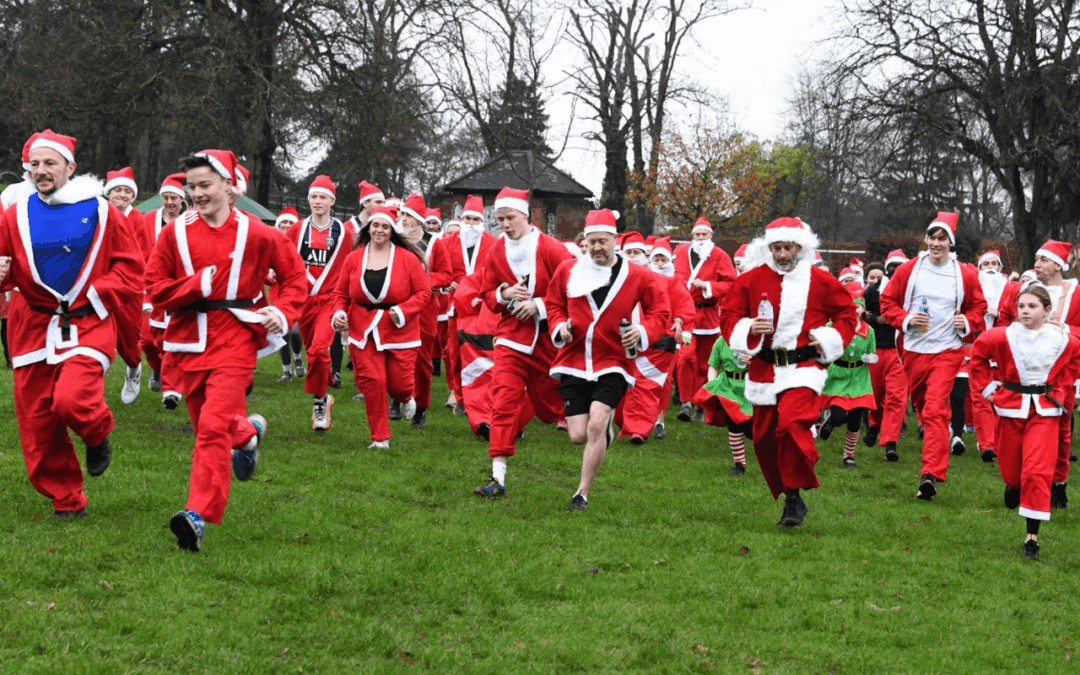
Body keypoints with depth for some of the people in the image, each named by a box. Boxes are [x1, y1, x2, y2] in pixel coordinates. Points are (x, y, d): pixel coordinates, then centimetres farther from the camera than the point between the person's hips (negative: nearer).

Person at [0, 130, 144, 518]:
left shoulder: (100, 212, 1)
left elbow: (131, 267, 5)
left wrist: (97, 291, -10)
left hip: (88, 323, -3)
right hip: (34, 327, 3)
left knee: (72, 399, -24)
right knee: (37, 420, 1)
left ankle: (97, 436, 13)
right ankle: (66, 500, 18)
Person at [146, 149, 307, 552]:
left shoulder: (256, 234, -1)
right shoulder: (176, 233, 3)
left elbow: (295, 276, 9)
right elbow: (155, 289, 3)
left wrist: (284, 313, -7)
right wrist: (197, 285, -13)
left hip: (235, 338, -4)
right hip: (188, 338, 4)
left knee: (214, 427, -18)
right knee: (206, 423, 16)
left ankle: (198, 515, -22)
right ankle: (248, 433, 51)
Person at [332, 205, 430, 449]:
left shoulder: (407, 259, -2)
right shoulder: (354, 259, 5)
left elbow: (424, 293, 0)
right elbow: (341, 292, 12)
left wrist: (404, 310, -15)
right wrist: (339, 312, -7)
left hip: (399, 332, -1)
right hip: (363, 332, 1)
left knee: (399, 384, -3)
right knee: (372, 382, -8)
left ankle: (405, 398, 39)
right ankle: (379, 437, 5)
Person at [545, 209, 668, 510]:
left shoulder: (637, 276, -2)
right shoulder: (567, 271, 3)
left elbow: (660, 311, 6)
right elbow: (553, 304, 17)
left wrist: (644, 331, -13)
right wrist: (559, 325, -3)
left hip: (613, 364, -2)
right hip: (573, 363, 3)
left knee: (595, 426, -19)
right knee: (578, 435, -1)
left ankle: (583, 493, -5)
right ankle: (605, 427, 38)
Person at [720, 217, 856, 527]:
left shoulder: (821, 281, 1)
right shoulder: (751, 280, 2)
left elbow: (847, 313, 14)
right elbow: (728, 315, 7)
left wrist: (830, 338, -3)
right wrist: (748, 329, -13)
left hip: (804, 366, -4)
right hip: (764, 369, 4)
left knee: (792, 423, -26)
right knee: (764, 437, 8)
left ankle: (795, 496, -14)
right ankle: (788, 498, 27)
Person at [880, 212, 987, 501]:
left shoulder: (965, 276, 1)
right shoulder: (908, 270, 1)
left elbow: (979, 307, 14)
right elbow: (887, 301, 7)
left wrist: (968, 322, -8)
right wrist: (906, 319, -11)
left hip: (947, 350, -3)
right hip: (914, 349, 3)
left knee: (935, 410, -16)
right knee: (921, 404, 16)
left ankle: (930, 474, -23)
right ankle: (937, 446, 44)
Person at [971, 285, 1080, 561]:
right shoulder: (1005, 337, -10)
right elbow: (978, 352, 8)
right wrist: (987, 384, 5)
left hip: (1045, 410, -1)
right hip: (1011, 406, 1)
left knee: (1038, 471, -13)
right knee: (1010, 465, 13)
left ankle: (1032, 536, -10)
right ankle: (1014, 485, 55)